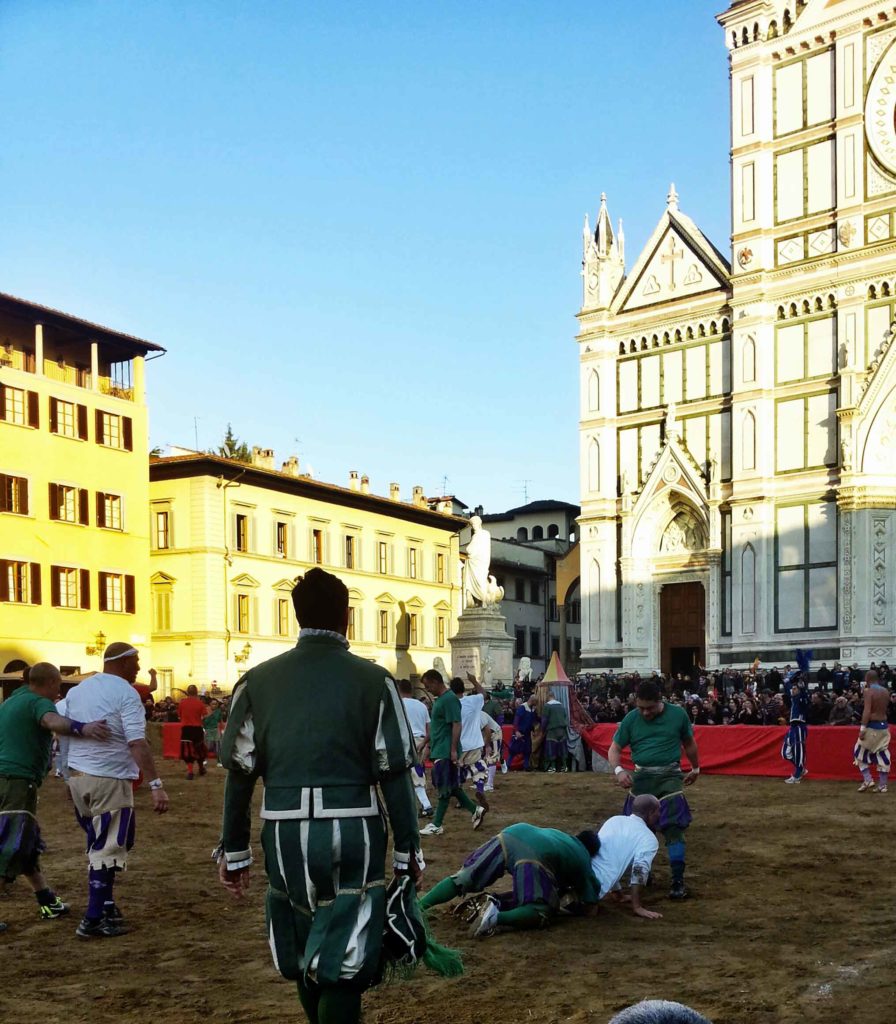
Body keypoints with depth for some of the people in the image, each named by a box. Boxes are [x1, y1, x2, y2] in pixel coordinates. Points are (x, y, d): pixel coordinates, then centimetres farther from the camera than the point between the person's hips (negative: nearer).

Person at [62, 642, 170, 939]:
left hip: (77, 777, 7)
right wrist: (156, 785, -22)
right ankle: (93, 921, 3)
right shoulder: (126, 693, -11)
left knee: (98, 845, 20)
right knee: (108, 850, 1)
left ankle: (105, 905, 27)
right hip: (109, 781, -7)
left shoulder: (76, 690, 12)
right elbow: (137, 743, -20)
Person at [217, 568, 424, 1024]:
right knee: (344, 960, 4)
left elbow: (239, 772, 4)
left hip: (285, 833, 3)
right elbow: (394, 773, -5)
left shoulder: (258, 680, 3)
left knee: (306, 952, 21)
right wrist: (407, 849, 3)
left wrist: (233, 850, 12)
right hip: (353, 831, -3)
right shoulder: (372, 680, -4)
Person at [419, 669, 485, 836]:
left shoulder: (450, 699, -16)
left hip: (446, 752, -10)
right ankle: (475, 810, 19)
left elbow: (456, 725, -21)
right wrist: (429, 745, 22)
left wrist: (454, 750, -23)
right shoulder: (440, 699, 15)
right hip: (439, 751, 10)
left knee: (444, 788, -2)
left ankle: (437, 825, 4)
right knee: (449, 787, 13)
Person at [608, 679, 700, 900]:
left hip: (669, 776, -2)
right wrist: (618, 770, -18)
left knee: (674, 828, -11)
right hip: (641, 778, 2)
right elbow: (614, 749, 1)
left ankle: (678, 881, -6)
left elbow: (689, 743, 15)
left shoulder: (678, 714, -2)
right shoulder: (631, 719, -1)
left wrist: (695, 768, 27)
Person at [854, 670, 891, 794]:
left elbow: (867, 711, -22)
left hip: (872, 726, -7)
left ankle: (868, 780, 0)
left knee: (860, 753, 7)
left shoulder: (869, 691, -13)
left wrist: (862, 728, -23)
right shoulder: (886, 691, 8)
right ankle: (882, 785, 10)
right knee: (883, 755, 9)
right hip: (884, 726, 7)